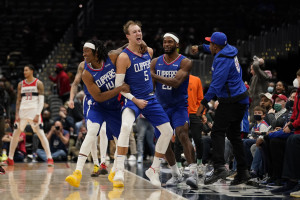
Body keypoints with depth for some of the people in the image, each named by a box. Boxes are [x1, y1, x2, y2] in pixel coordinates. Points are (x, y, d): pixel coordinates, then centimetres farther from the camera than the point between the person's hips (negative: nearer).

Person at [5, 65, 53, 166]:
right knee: (15, 134, 4)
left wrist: (37, 115, -14)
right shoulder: (21, 84, 12)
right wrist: (17, 115, 3)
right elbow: (18, 100, 13)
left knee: (41, 134, -10)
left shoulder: (38, 83, 0)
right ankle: (10, 159, 12)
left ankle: (49, 158, -9)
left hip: (34, 112, -4)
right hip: (22, 112, 4)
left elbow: (41, 101, -5)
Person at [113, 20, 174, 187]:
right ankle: (119, 171, -30)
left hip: (150, 98, 7)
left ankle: (154, 169, 19)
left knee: (168, 131, 5)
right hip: (133, 100, -7)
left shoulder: (149, 51, 6)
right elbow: (119, 84, -13)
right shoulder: (124, 57, -14)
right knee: (126, 126, -33)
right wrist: (135, 100, -19)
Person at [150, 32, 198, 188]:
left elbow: (175, 82, -23)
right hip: (162, 106, 5)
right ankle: (176, 175, 19)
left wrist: (154, 76, -25)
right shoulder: (156, 62, 5)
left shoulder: (185, 62, -9)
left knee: (183, 136, -22)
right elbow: (150, 85, 8)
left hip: (179, 106, -5)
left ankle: (193, 174, -28)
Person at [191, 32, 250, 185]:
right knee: (234, 135, 14)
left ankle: (219, 167, -28)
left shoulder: (222, 60, -17)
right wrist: (200, 47, 43)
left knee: (217, 132, -14)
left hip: (231, 102, -10)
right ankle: (242, 171, 14)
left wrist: (204, 102, -20)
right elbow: (213, 50, 35)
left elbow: (216, 84, -23)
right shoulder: (229, 51, 10)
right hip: (241, 99, 10)